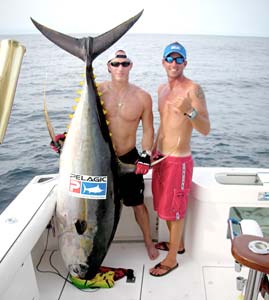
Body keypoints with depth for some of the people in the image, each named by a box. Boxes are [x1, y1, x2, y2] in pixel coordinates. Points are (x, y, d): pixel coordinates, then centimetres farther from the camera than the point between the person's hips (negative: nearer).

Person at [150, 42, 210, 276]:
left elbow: (206, 129, -21)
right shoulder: (162, 89, 10)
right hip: (161, 158, 8)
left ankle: (172, 259, 25)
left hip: (178, 160, -8)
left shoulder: (192, 89, -14)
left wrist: (189, 111, -39)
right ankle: (177, 243, 42)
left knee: (174, 210, 6)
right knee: (164, 206, 20)